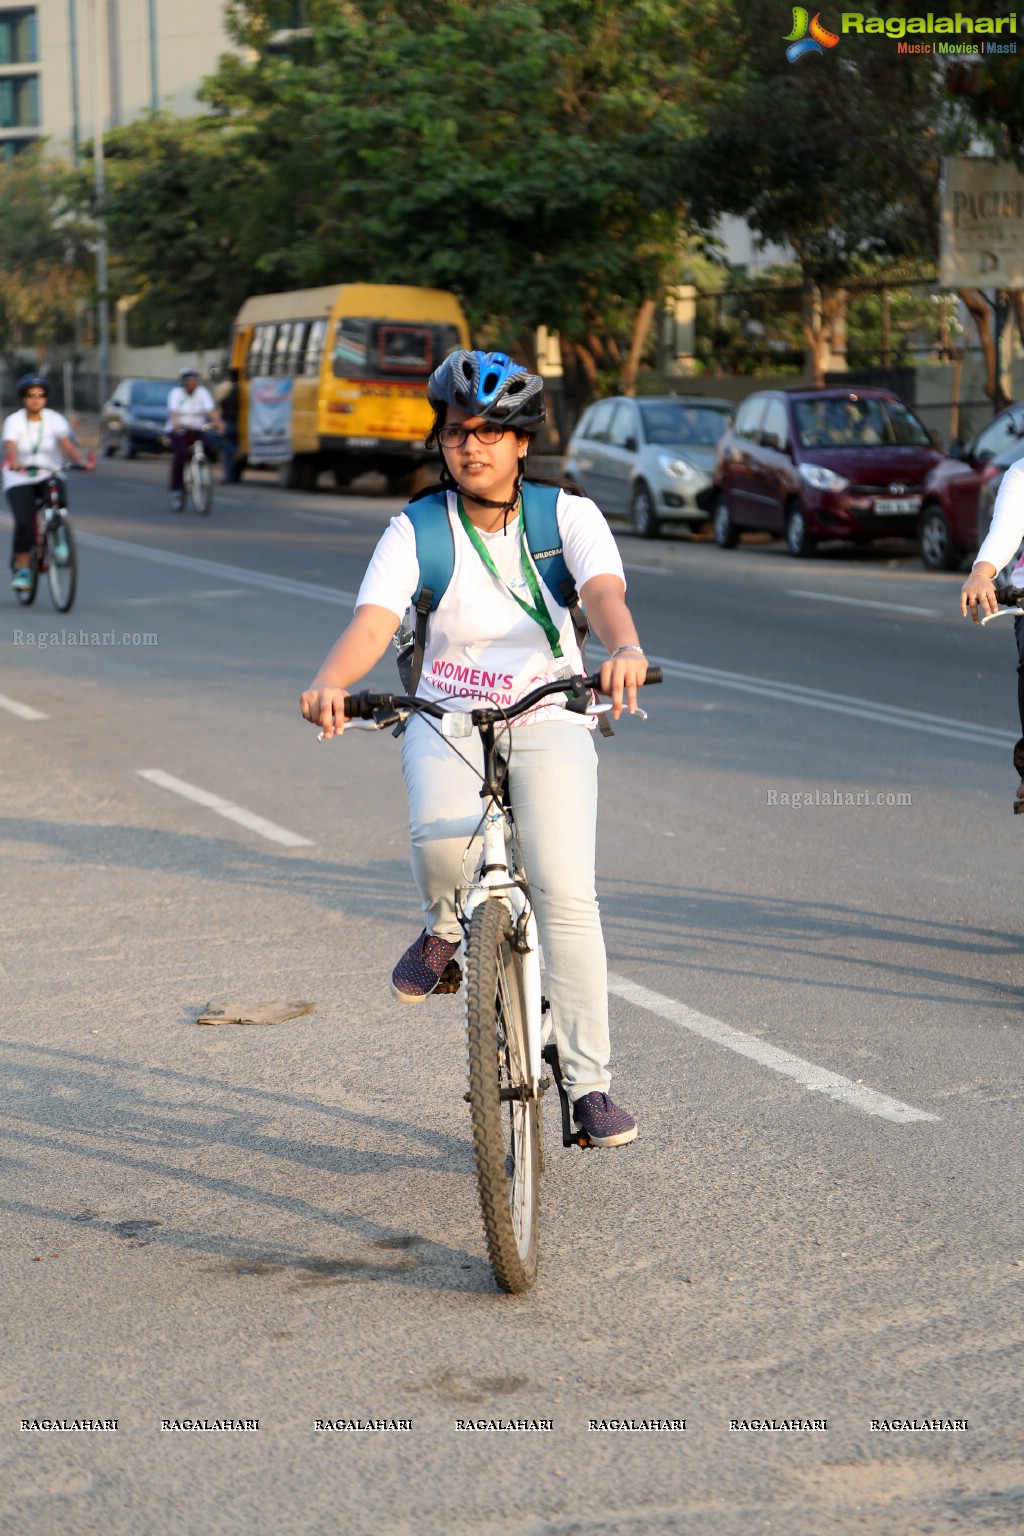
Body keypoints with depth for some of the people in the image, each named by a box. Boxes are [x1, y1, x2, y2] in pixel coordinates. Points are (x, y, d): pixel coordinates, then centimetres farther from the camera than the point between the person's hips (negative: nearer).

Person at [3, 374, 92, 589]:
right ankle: (22, 568, -8)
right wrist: (14, 463, -46)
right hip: (20, 480, -1)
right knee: (24, 521, -20)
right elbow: (10, 446, -23)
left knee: (59, 503, -30)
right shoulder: (14, 421, -6)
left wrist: (80, 461, -38)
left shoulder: (54, 419, -2)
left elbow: (67, 443, -18)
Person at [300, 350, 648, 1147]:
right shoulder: (415, 531, -4)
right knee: (441, 833, -32)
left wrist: (625, 647, -48)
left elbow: (605, 590, -24)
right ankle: (444, 927, 5)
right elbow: (373, 621, -20)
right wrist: (330, 681, -42)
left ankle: (590, 1082, -6)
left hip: (550, 719, 0)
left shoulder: (569, 516, -5)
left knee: (566, 892, -17)